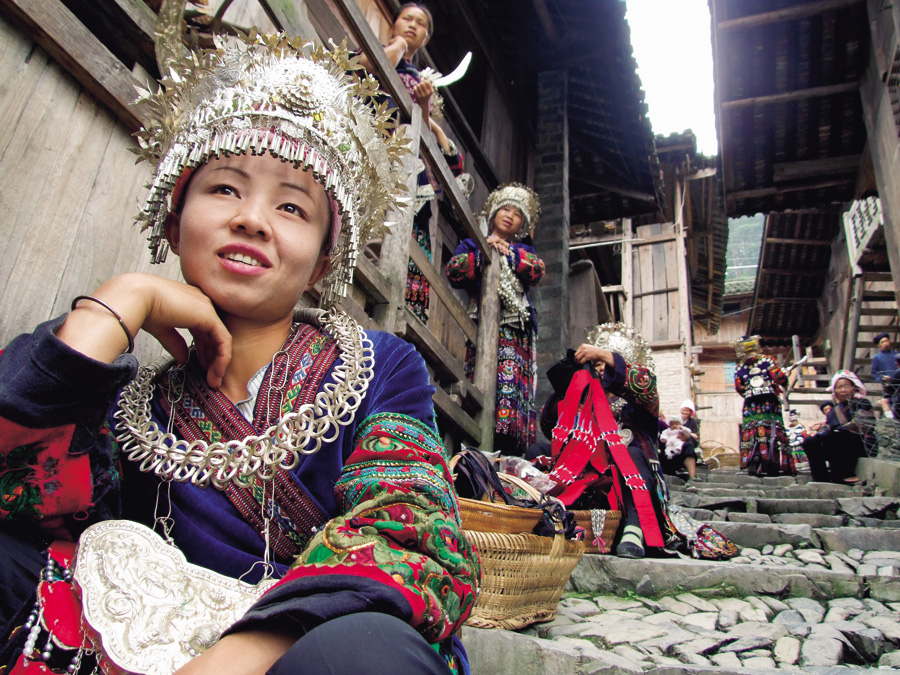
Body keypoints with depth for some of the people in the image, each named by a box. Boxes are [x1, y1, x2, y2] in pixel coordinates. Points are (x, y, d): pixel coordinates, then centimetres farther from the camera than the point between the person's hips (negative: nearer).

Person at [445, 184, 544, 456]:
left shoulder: (523, 250, 28)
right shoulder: (472, 244, 23)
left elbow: (537, 271, 5)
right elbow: (453, 271, 3)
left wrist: (508, 251, -2)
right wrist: (483, 253, -5)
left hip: (515, 329, 1)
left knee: (512, 380, -17)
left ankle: (508, 451, -23)